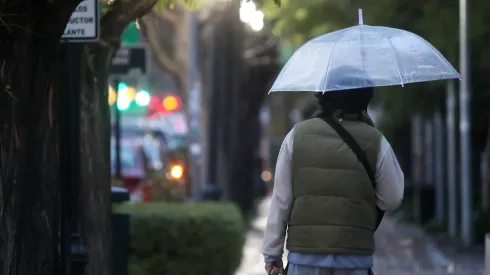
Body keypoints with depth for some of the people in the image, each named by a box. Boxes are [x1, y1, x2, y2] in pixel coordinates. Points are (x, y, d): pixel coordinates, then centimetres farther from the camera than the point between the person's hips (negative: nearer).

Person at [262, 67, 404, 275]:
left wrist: (272, 252, 9)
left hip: (305, 254, 0)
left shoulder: (298, 135, 2)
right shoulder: (375, 141, 0)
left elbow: (281, 200, 2)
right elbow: (391, 200, 7)